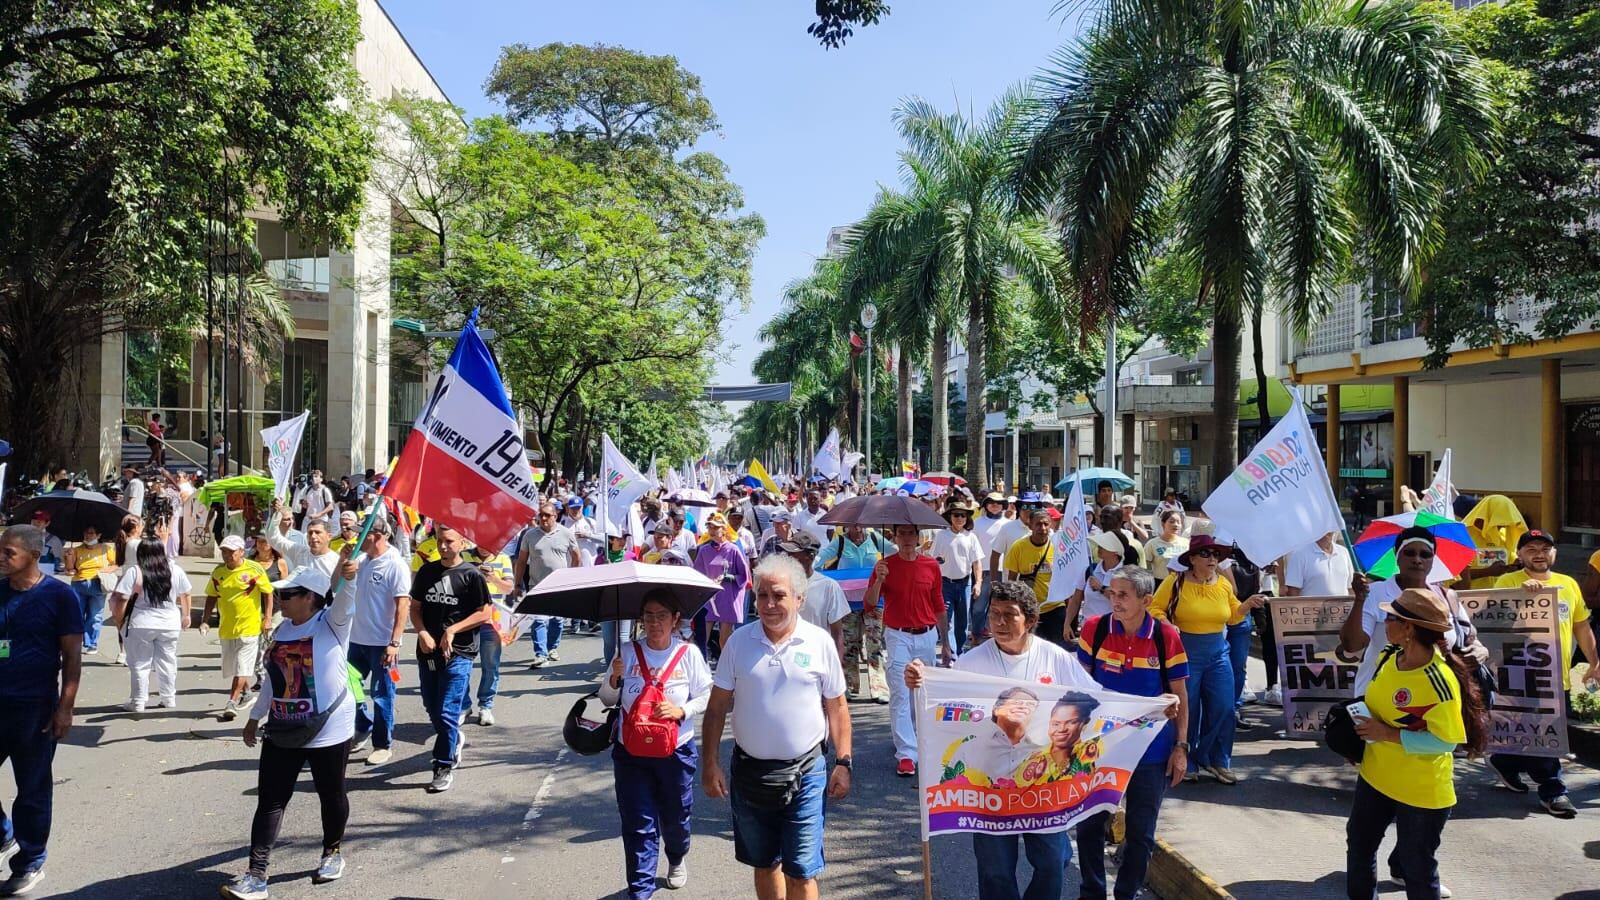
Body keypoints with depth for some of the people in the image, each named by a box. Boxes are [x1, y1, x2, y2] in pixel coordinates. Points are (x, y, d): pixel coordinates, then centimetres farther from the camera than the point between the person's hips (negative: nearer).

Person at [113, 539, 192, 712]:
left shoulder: (134, 572, -9)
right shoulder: (176, 571, 1)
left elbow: (122, 598, -12)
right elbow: (185, 595, 9)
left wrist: (119, 620, -1)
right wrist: (186, 615, 22)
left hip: (141, 625, -3)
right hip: (170, 624, 3)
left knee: (139, 664, 6)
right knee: (167, 662, 12)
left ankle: (137, 702, 10)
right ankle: (169, 698, 18)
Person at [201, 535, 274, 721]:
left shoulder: (254, 570, -10)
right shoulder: (218, 572, 4)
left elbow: (268, 593, -3)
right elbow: (211, 597, 13)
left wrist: (268, 618, -7)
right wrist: (205, 620, 5)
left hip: (249, 627, -6)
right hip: (226, 628, 6)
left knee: (241, 668, -11)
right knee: (232, 667, 18)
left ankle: (231, 706, -12)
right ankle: (246, 691, 42)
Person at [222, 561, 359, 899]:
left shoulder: (332, 623, -13)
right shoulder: (282, 629, 5)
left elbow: (345, 603, -36)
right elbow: (273, 677, 16)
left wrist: (345, 576, -57)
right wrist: (255, 716, 22)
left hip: (328, 731, -5)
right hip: (282, 731, 5)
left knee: (331, 795, 12)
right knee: (269, 800, 2)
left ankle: (332, 853, 34)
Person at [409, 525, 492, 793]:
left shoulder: (471, 575, -6)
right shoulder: (426, 572, 8)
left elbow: (484, 613, -6)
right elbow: (415, 607, 13)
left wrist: (452, 630, -14)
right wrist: (422, 632, -5)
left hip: (458, 653, -5)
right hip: (427, 651, 5)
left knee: (447, 712, -8)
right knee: (431, 708, 16)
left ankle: (445, 767, 1)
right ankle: (454, 740, 42)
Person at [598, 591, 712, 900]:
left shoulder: (689, 653, -6)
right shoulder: (628, 652, -3)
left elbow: (707, 696, 0)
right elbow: (607, 699, 4)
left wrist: (681, 711, -16)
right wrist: (614, 679, -15)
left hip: (676, 751, 0)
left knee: (675, 817, 17)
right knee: (638, 825, 0)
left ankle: (677, 858, 49)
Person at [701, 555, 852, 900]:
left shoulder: (820, 642, -5)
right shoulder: (739, 641, -2)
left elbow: (836, 707, 2)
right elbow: (717, 707, 2)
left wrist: (843, 762, -2)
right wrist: (710, 764, -3)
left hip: (805, 772, -2)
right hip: (749, 771, 2)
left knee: (801, 871, 0)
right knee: (764, 864, 17)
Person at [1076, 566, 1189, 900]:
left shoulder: (1167, 636, -11)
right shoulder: (1094, 628, -9)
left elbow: (1180, 695, -2)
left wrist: (1181, 746, -4)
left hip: (1151, 749, -1)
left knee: (1141, 832, 11)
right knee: (1090, 823, 8)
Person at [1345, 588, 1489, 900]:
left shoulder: (1439, 681, -28)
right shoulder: (1389, 656, -4)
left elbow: (1446, 741, -27)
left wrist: (1389, 735, -26)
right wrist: (1363, 726, -1)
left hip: (1421, 790, -8)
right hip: (1375, 774, 8)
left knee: (1416, 865, 9)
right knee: (1359, 840, 23)